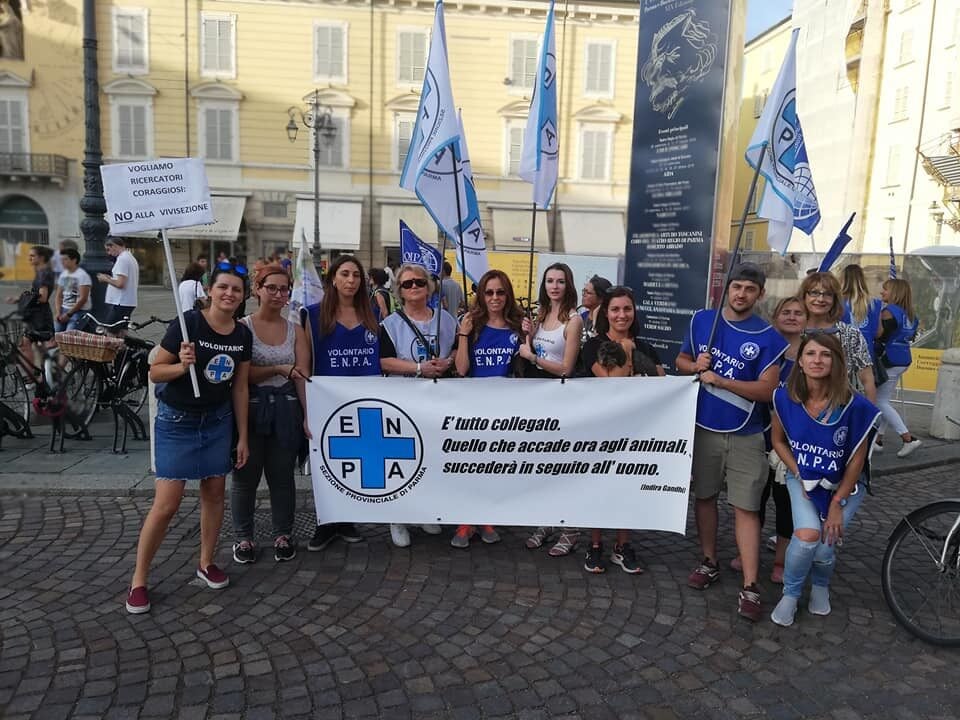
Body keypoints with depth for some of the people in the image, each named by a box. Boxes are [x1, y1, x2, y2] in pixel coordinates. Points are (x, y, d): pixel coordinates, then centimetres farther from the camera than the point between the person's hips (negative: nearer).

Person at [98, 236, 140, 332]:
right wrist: (110, 278, 16)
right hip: (129, 302, 10)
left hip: (120, 303, -10)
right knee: (122, 333, 11)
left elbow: (120, 284, -21)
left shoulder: (122, 259, -13)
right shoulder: (132, 258, 17)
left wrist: (106, 279, -6)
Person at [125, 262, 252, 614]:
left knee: (214, 492, 11)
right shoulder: (188, 322, -17)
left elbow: (240, 387, 4)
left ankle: (206, 563, 30)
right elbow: (155, 372, -12)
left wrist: (243, 436, 5)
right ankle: (138, 581, 13)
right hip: (177, 421, -5)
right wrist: (182, 365, -33)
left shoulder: (243, 334, -2)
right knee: (166, 504, -5)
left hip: (217, 421, 5)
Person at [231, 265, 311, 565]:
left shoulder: (295, 330, 5)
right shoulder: (242, 326, -2)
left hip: (286, 409, 2)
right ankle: (243, 537, 24)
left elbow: (302, 376, -1)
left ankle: (283, 535, 24)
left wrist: (308, 414, -9)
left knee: (282, 476, 9)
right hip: (250, 408, -2)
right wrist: (278, 368, -18)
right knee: (246, 476, 8)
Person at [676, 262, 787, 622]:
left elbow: (766, 390, -13)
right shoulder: (701, 320, 1)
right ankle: (709, 563, 30)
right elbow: (681, 361, 11)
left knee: (746, 507, -2)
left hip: (744, 435, -3)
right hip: (702, 427, 3)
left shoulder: (768, 337, -8)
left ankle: (750, 587, 3)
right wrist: (696, 365, -12)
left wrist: (719, 380, -20)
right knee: (704, 496, 13)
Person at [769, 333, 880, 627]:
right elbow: (778, 441, 1)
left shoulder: (855, 405, -24)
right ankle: (790, 593, 6)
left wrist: (837, 503, -10)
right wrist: (800, 476, -9)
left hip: (844, 485, -1)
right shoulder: (785, 398, -17)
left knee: (823, 548, -13)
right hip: (802, 479, 1)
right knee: (807, 535, -24)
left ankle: (820, 585, 26)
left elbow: (856, 459, -13)